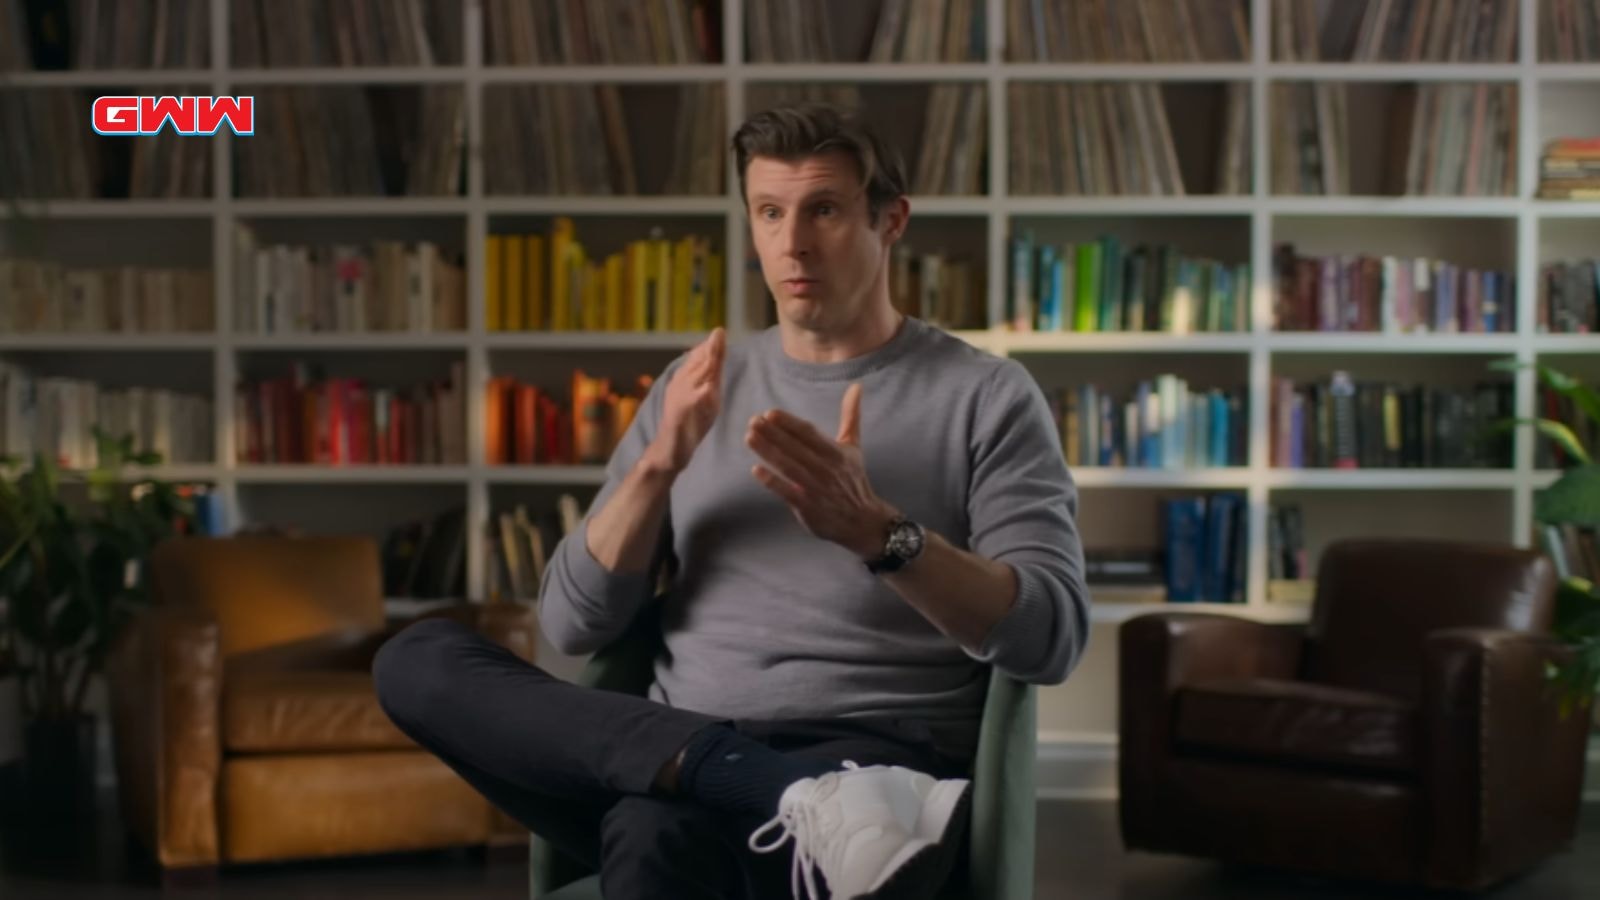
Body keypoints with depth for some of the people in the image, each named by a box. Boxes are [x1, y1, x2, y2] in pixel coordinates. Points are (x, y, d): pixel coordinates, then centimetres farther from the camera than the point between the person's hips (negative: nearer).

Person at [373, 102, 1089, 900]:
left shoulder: (985, 395, 6)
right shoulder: (695, 386, 18)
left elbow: (1050, 639, -7)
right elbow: (572, 624, 11)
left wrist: (875, 529, -22)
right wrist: (659, 465, -6)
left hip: (876, 761, -8)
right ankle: (802, 796, -31)